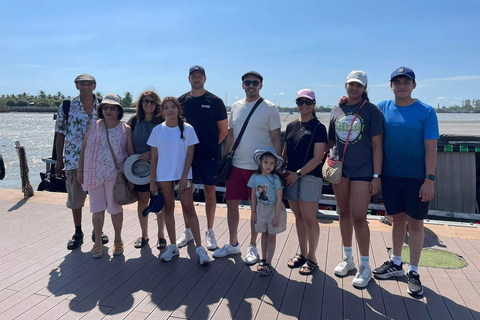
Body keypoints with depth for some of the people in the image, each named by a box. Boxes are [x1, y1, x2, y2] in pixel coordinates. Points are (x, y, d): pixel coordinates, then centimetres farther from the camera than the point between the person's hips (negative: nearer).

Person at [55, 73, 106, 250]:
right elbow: (60, 134, 3)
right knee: (75, 197, 8)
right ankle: (78, 232, 24)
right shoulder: (67, 106, 0)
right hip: (74, 160, -1)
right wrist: (59, 160, 0)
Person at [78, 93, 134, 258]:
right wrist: (80, 169, 7)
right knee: (97, 209, 8)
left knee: (115, 208, 7)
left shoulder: (125, 129, -1)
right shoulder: (94, 126, 5)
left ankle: (118, 241, 26)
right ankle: (97, 242, 24)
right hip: (94, 174, 2)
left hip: (115, 175, -2)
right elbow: (84, 148, 10)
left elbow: (131, 153, 1)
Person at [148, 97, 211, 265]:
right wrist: (152, 181, 1)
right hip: (163, 175, 2)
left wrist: (184, 178, -9)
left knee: (189, 208, -2)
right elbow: (154, 158, 4)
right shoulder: (158, 130, 1)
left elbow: (190, 155, -3)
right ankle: (173, 246, 22)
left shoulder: (188, 129, -3)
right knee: (168, 209, 10)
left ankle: (199, 247, 5)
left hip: (183, 174, -2)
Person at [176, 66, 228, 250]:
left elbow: (223, 130, 3)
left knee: (210, 192, 4)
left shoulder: (215, 101, 0)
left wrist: (212, 146, -1)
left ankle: (210, 232, 18)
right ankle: (188, 231, 22)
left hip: (209, 156, -2)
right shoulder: (182, 101, 7)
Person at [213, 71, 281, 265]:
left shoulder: (269, 108, -5)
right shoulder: (236, 107, 10)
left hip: (259, 167, -4)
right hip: (236, 165, 5)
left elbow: (276, 139, -5)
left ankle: (252, 247, 25)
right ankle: (233, 244, 28)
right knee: (231, 203, 10)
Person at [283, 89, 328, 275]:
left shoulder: (318, 127, -4)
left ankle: (311, 258, 13)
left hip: (309, 177, -5)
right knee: (298, 216, 13)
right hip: (291, 176, 6)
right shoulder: (291, 126, 13)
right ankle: (302, 253, 26)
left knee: (309, 218, -2)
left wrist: (298, 173, -15)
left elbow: (318, 157, -10)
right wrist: (281, 170, 4)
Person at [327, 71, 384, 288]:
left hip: (362, 170, -4)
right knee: (344, 213, 13)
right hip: (339, 168, 5)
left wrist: (376, 176, -9)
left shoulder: (372, 111, -3)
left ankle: (365, 266, 13)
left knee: (358, 217, -5)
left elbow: (377, 146, -6)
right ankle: (347, 258, 29)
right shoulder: (337, 111, 10)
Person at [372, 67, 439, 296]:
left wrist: (429, 180, -12)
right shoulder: (383, 108, 1)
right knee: (398, 219, 15)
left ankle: (413, 272, 20)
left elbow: (430, 148, -9)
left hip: (417, 178, -2)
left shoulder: (426, 112, -7)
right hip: (390, 176, 3)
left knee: (415, 222, 7)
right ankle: (396, 264, 30)